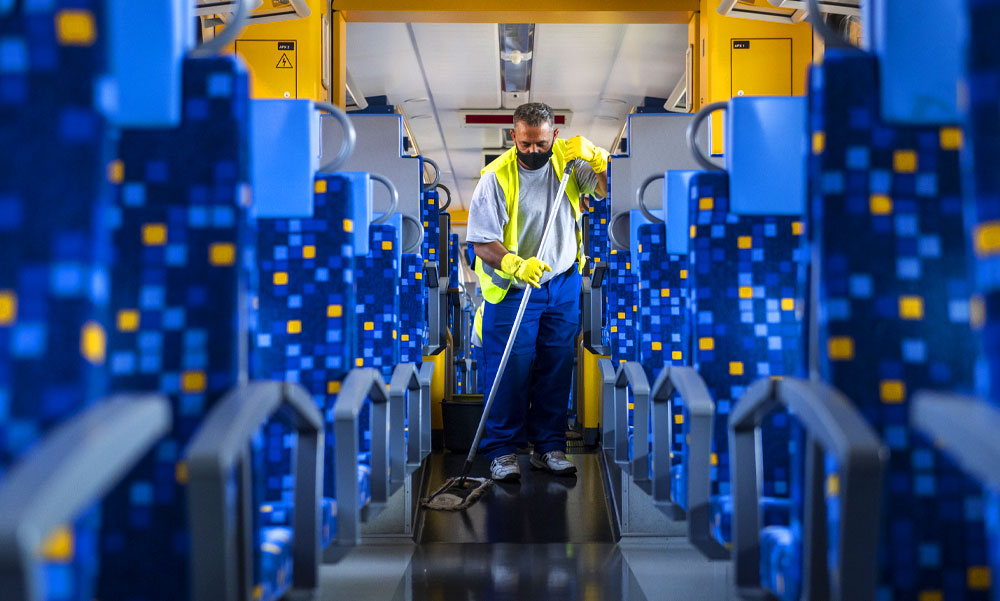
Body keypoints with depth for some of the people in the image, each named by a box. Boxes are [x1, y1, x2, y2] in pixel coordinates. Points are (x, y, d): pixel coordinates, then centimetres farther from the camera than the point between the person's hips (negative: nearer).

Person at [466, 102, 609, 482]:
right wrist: (516, 265, -34)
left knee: (557, 367, 10)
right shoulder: (496, 177, -16)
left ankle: (549, 446, 22)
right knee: (510, 369, -2)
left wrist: (596, 157, -25)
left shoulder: (568, 160, -5)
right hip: (512, 289, -4)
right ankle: (502, 451, 12)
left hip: (563, 283, 4)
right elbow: (482, 242, -18)